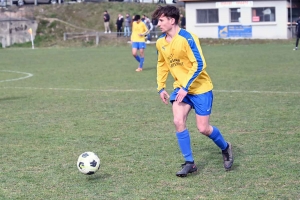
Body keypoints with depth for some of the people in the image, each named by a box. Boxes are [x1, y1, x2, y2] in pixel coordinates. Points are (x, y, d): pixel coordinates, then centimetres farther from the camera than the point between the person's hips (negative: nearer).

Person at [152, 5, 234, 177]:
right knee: (178, 122, -12)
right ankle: (189, 163, -1)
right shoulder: (161, 42, 1)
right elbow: (162, 65, 18)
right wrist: (161, 87, 11)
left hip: (200, 88, -6)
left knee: (203, 128, -2)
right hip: (181, 88, 6)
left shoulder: (187, 38, -21)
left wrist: (186, 87, -24)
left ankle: (225, 148, 28)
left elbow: (199, 64, -23)